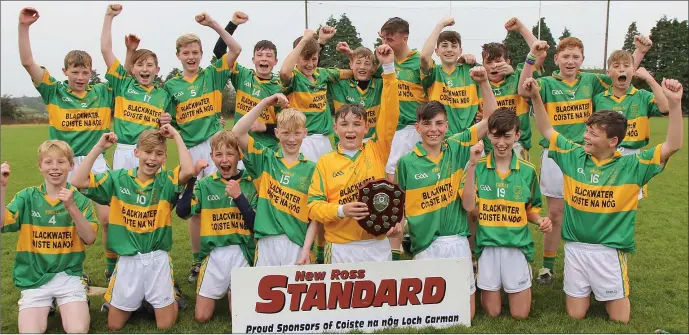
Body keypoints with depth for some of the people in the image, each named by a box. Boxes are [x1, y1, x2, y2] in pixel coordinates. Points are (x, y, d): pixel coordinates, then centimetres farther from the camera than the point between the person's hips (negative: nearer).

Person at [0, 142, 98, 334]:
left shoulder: (80, 199, 0)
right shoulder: (27, 197, 1)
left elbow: (89, 238, -11)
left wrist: (72, 208, -24)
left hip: (69, 275, -1)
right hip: (33, 277, 1)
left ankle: (80, 303, 8)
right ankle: (46, 307, 10)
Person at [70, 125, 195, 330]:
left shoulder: (166, 181, -5)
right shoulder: (118, 179, 0)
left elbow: (188, 171, -27)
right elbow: (78, 182, -9)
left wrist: (176, 136, -18)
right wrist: (99, 147, -12)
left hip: (157, 259, -1)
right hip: (128, 260, 2)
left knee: (166, 325, 5)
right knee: (114, 325, 13)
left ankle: (169, 296, 35)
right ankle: (136, 300, 41)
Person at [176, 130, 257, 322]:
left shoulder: (250, 184, -2)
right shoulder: (205, 184, -2)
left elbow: (256, 224, -7)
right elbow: (182, 212, -15)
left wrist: (239, 196, -18)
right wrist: (192, 177, -19)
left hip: (241, 253, -1)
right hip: (214, 253, 1)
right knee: (202, 317, 7)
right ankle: (222, 290, 34)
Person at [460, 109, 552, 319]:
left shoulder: (528, 171, -1)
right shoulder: (478, 166, -7)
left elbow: (531, 209, 12)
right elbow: (468, 206, -18)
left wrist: (541, 221, -12)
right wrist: (472, 165, -25)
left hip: (517, 245, 1)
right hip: (487, 244, -1)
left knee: (520, 314, 8)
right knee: (492, 312, 9)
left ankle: (524, 284, 37)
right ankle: (486, 286, 39)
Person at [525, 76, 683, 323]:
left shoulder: (631, 165, -7)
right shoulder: (574, 156, 0)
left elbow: (672, 146, -15)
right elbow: (547, 130, 7)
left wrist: (674, 103, -27)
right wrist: (535, 97, -5)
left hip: (610, 250, -2)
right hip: (575, 247, 2)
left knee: (619, 318, 7)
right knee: (576, 315, 8)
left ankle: (614, 292, 38)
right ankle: (588, 288, 39)